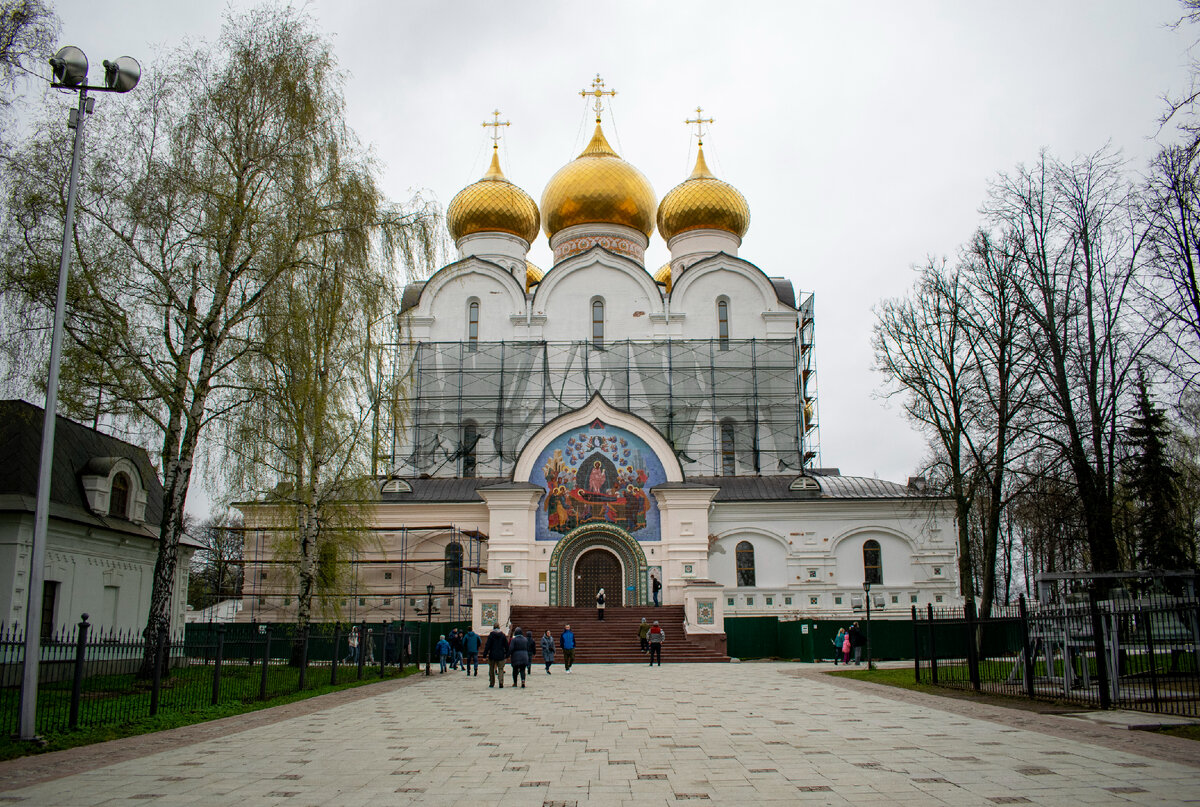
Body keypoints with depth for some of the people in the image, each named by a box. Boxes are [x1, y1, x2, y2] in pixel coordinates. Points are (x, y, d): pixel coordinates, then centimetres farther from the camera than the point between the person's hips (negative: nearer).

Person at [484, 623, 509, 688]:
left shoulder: (491, 635, -5)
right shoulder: (503, 635, 2)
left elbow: (487, 645, -8)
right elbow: (506, 645, 6)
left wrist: (485, 654, -4)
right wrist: (507, 654, 14)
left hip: (492, 655, -1)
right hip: (500, 655, 1)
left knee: (491, 669, 13)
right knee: (501, 669, 3)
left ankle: (491, 684, 17)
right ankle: (501, 683, -16)